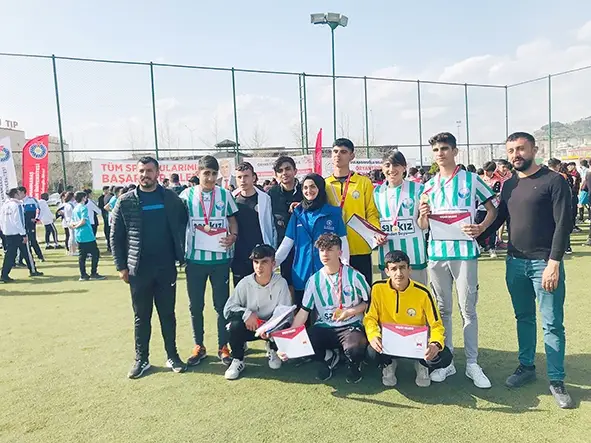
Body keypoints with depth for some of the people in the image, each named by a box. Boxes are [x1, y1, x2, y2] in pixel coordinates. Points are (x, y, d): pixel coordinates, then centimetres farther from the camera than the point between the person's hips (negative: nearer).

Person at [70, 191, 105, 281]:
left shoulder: (74, 209, 16)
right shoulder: (84, 208, -10)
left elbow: (72, 223, 15)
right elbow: (83, 221, -20)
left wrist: (74, 224, -3)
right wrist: (76, 226, -4)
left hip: (78, 236, 9)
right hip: (87, 235, -9)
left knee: (82, 255, 8)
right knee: (95, 254, -1)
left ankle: (83, 275, 10)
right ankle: (93, 274, -1)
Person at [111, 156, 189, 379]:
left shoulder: (171, 198, 1)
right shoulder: (125, 201, 0)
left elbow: (183, 225, 7)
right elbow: (115, 236, 3)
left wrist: (182, 256, -1)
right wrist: (121, 266, -1)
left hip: (166, 267, 0)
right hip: (138, 269, 0)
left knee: (168, 314, 10)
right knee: (141, 316, 10)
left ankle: (172, 356, 23)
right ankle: (141, 359, 23)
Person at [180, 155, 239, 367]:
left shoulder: (225, 194, 3)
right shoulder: (187, 195, 2)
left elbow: (233, 220, 9)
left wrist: (233, 236, -12)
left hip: (221, 258, 0)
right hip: (195, 258, 0)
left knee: (222, 304, 7)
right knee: (195, 305, 9)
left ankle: (223, 347, 20)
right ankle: (198, 347, 25)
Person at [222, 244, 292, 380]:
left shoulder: (281, 283, -14)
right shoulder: (245, 283, -12)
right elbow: (228, 309, -11)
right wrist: (247, 313, -30)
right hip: (249, 326, 0)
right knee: (235, 325, -31)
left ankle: (273, 349, 7)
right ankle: (237, 360, -3)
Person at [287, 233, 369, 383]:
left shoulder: (354, 276, -8)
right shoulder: (314, 280, 0)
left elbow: (368, 302, 2)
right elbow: (303, 312, 0)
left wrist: (349, 312, -15)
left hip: (351, 326, -3)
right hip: (324, 327, 3)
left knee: (354, 349, -35)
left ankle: (354, 365, 8)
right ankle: (329, 358, 11)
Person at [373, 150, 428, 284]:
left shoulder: (417, 189, -3)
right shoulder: (377, 192, 7)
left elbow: (423, 226, -1)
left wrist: (423, 216, -22)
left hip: (414, 255, -3)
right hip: (387, 256, 3)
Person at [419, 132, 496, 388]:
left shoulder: (471, 179, 1)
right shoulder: (429, 186, 11)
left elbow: (493, 209, 5)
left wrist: (481, 228, -12)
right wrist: (423, 214, -7)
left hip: (465, 251, -3)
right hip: (436, 252, 3)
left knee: (468, 308, 2)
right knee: (442, 309, 9)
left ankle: (472, 363, 15)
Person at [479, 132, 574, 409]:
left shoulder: (553, 181, -7)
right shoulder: (509, 185, 10)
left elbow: (563, 224, -11)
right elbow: (498, 218, 15)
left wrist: (553, 263, -16)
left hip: (544, 263, -5)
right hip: (515, 262, 5)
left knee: (552, 324, 2)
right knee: (524, 318, 16)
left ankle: (556, 380, 15)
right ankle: (526, 366, 30)